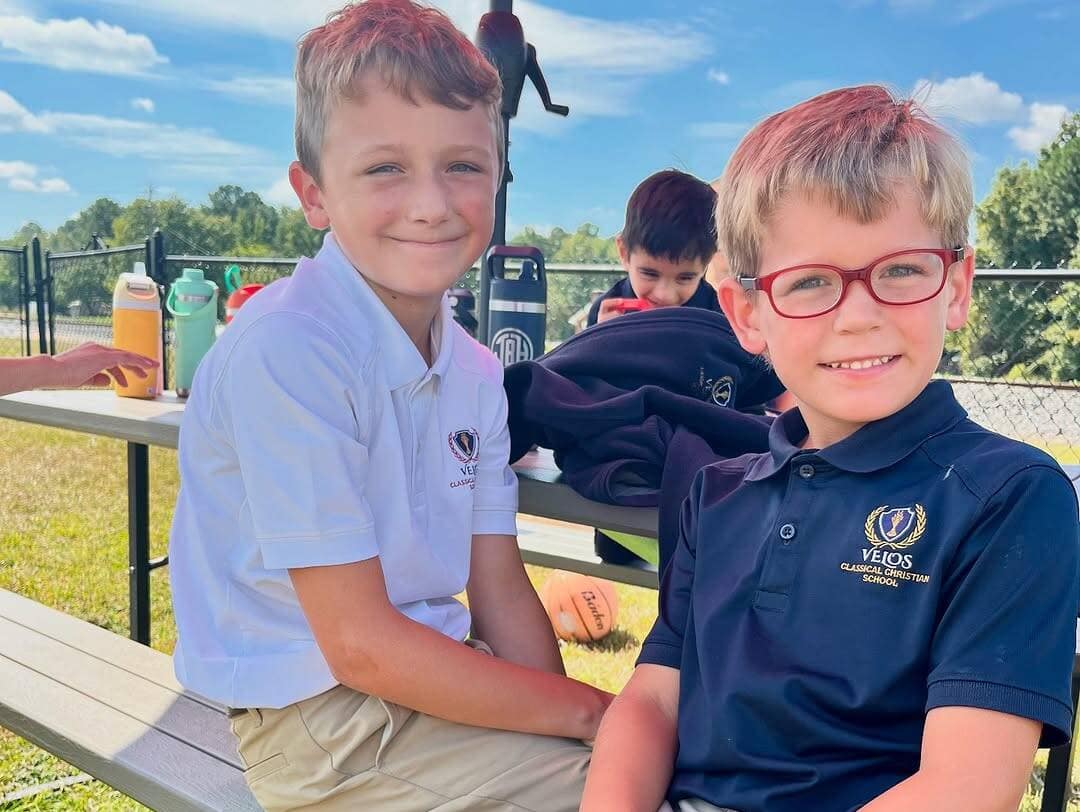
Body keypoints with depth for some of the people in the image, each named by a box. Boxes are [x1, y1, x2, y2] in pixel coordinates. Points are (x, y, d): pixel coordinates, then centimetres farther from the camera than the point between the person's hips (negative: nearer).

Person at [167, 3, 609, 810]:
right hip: (316, 715, -6)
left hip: (428, 667, 7)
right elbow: (360, 646, -21)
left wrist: (566, 712, -11)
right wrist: (589, 712, -16)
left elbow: (501, 592, 3)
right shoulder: (287, 349, -23)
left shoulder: (475, 372, 0)